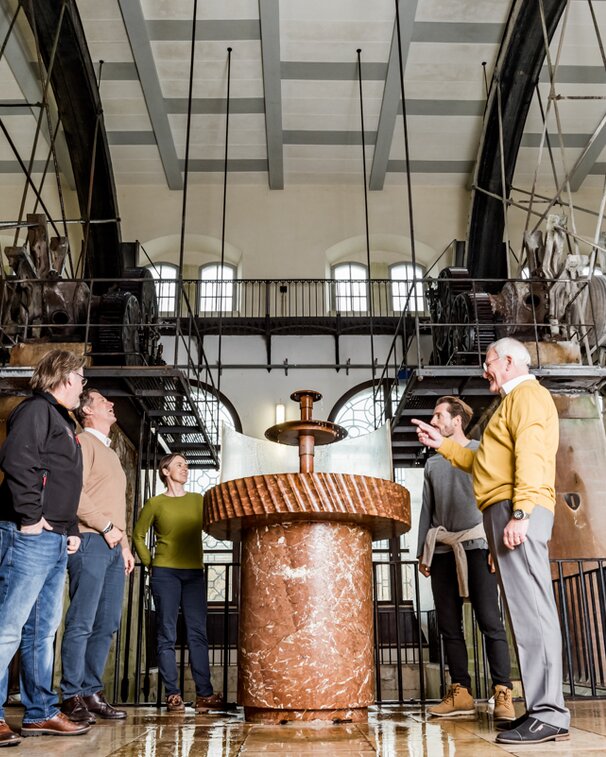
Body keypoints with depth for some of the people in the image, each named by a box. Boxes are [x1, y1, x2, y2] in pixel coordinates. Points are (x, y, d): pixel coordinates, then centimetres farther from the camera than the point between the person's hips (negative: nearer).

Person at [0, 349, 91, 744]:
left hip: (55, 541, 10)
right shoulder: (36, 410, -6)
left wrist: (71, 529, 18)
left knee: (43, 630, 13)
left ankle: (41, 712, 21)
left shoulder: (62, 420, 23)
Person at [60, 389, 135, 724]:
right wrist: (105, 527, -13)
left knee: (107, 624, 7)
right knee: (81, 623, -6)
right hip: (91, 542, -8)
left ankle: (92, 691, 14)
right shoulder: (83, 442, -1)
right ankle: (73, 696, 0)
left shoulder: (111, 453, 25)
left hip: (113, 546, 8)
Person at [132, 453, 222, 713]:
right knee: (167, 635, 0)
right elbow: (138, 535, 10)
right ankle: (172, 694, 5)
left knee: (198, 633, 1)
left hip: (194, 573, 3)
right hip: (165, 573, -2)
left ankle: (204, 694, 2)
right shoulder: (155, 503, 5)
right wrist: (149, 563, 4)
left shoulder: (198, 500, 11)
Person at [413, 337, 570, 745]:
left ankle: (549, 716, -13)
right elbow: (483, 462, 34)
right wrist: (443, 444, 30)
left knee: (531, 607, -13)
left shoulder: (527, 394, -1)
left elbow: (531, 454, -16)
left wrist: (520, 511, -24)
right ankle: (543, 709, 10)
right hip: (507, 511, 10)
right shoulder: (513, 403, 29)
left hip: (516, 510, -10)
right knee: (527, 608, 7)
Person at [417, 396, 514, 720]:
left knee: (489, 620, -10)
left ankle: (502, 692, -8)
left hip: (476, 543, -5)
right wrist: (422, 551, 13)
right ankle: (461, 692, 7)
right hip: (442, 548, 5)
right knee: (449, 624, 2)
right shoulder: (432, 463, 21)